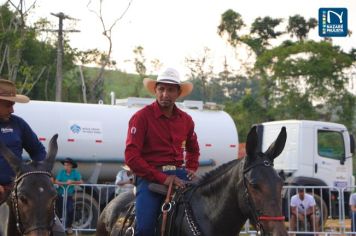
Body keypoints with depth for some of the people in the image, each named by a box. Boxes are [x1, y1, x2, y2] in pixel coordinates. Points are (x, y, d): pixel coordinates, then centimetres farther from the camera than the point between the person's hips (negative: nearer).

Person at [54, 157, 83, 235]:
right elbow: (56, 181, -14)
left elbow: (81, 182, -13)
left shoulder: (75, 172, -7)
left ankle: (69, 226, 1)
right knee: (60, 211, 7)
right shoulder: (61, 172, -7)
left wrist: (73, 182, -27)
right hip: (60, 195, 1)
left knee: (70, 210, -15)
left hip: (69, 195, -1)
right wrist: (65, 183, -26)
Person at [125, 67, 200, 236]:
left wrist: (191, 169, 11)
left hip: (179, 174, 5)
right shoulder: (141, 117, -3)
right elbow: (131, 157, -11)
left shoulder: (186, 120, 14)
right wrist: (161, 178, -18)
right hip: (150, 176, -5)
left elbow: (193, 149, 33)